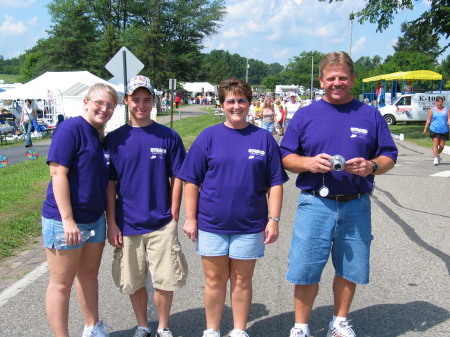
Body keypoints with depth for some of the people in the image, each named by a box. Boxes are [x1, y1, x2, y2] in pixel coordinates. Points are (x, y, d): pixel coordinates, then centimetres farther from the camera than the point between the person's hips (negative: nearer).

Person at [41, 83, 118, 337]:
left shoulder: (102, 137, 9)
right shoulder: (71, 129, -14)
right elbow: (58, 174, -20)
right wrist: (67, 220, -23)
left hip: (95, 219, 8)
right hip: (65, 221, -8)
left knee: (90, 274, 20)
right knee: (62, 283, 5)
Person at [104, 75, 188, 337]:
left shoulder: (169, 136, -2)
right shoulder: (114, 139, 1)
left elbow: (177, 178, 1)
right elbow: (110, 184, 2)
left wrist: (174, 216, -3)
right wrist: (111, 223, -1)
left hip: (162, 223, -1)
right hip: (128, 224, 1)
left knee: (165, 280, 5)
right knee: (134, 282, 13)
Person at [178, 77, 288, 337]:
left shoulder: (264, 138, 0)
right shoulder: (208, 137, 0)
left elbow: (275, 183, 2)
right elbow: (191, 181, 0)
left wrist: (274, 219, -3)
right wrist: (190, 218, -4)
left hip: (249, 225, 0)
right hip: (211, 223, 0)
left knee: (242, 281, 13)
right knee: (215, 280, 11)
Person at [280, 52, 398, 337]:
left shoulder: (370, 115, 6)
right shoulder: (305, 116, 4)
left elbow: (389, 156, 8)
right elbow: (286, 158, 5)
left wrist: (371, 166, -14)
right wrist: (308, 163, -16)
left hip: (356, 206, 2)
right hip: (315, 205, -1)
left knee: (350, 269, 14)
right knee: (305, 270, 2)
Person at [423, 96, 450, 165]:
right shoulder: (432, 110, 6)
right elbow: (428, 119, 7)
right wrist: (425, 128, 3)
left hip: (444, 130, 2)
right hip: (434, 129, -2)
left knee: (442, 145, 8)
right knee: (435, 144, -10)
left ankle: (438, 155, 35)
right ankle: (435, 158, -7)